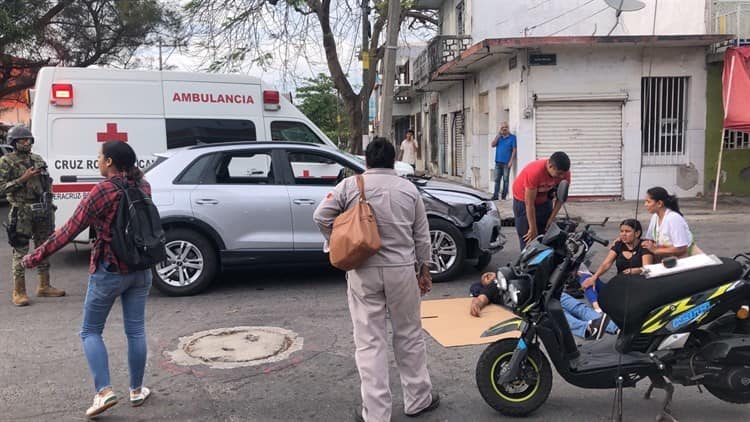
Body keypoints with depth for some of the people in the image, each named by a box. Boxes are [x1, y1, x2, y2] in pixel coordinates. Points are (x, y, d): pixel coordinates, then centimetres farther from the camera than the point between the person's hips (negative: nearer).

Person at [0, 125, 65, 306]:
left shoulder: (38, 159, 12)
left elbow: (47, 182, 20)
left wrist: (49, 206, 12)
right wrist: (23, 179, -19)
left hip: (42, 210, 6)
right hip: (22, 212, -6)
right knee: (20, 252, -3)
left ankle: (44, 287, 23)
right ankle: (18, 292, 5)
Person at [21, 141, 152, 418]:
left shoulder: (102, 191, -17)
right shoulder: (143, 185, 0)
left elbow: (70, 230, -14)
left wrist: (35, 257, -5)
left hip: (109, 271, -5)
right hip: (141, 270, 5)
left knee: (90, 331, 10)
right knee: (135, 330, 13)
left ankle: (104, 391, 1)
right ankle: (137, 390, 21)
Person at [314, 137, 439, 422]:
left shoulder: (350, 185, -2)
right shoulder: (408, 188, 3)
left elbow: (321, 216, -9)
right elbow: (422, 235, 6)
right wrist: (424, 269, 15)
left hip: (363, 271, -1)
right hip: (401, 270, 2)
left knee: (369, 342, 4)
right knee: (409, 336, 16)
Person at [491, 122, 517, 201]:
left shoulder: (512, 137, -2)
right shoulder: (499, 137, 12)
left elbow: (514, 150, -5)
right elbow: (493, 145, 0)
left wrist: (511, 161, -12)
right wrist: (498, 135, -6)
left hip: (506, 163, -4)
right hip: (498, 162, 4)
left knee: (505, 180, 1)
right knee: (497, 180, 6)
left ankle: (504, 196, 5)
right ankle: (495, 196, 10)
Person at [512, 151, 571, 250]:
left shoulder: (565, 173, -21)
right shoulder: (534, 172, -37)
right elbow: (529, 204, -29)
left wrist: (552, 218, -7)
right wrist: (533, 229, -22)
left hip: (544, 200, 5)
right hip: (523, 201, -5)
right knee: (529, 240, -9)